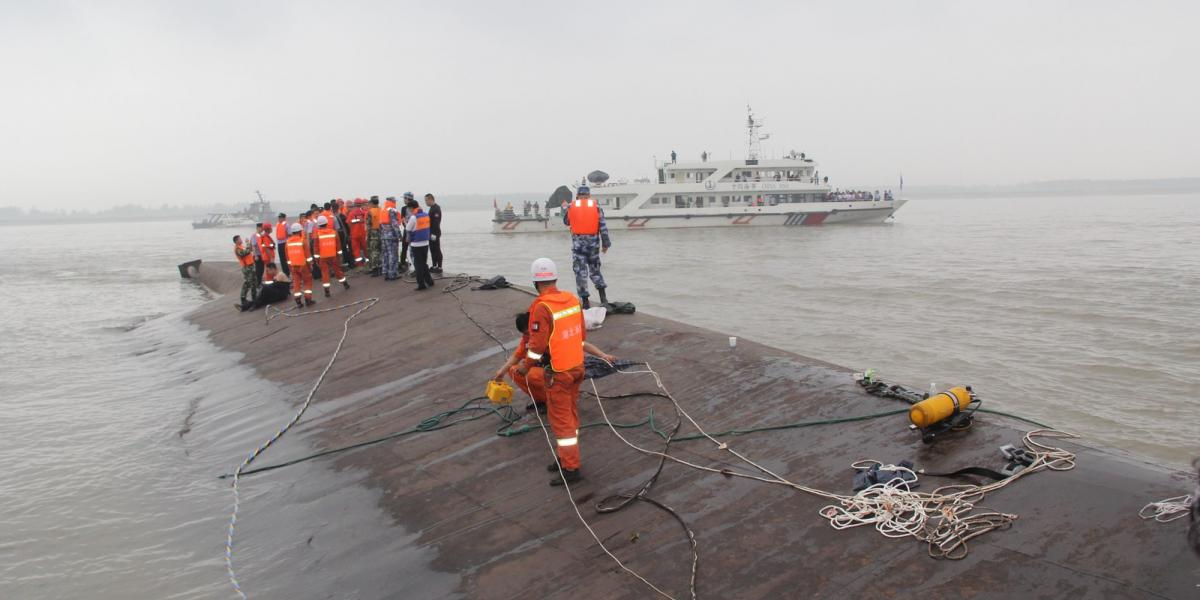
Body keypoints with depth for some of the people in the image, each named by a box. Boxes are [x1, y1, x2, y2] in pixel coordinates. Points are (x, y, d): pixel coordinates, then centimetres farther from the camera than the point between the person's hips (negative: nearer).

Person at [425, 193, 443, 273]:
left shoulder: (436, 208, -16)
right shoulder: (432, 208, 16)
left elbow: (436, 222, -22)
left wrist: (434, 234, -25)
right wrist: (430, 233, 18)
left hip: (435, 233, -10)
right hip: (431, 233, 10)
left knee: (437, 250, -6)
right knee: (432, 250, 13)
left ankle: (439, 267, -3)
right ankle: (434, 266, 19)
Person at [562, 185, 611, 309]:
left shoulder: (571, 207, -1)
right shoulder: (596, 207, 0)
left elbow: (566, 222, 15)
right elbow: (603, 227, -3)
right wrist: (605, 243, 3)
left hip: (578, 243, -1)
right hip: (593, 242, 2)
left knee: (580, 272, 4)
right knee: (595, 269, 17)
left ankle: (585, 301, 0)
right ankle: (603, 296, 5)